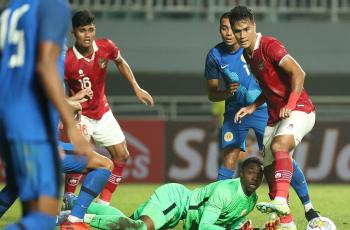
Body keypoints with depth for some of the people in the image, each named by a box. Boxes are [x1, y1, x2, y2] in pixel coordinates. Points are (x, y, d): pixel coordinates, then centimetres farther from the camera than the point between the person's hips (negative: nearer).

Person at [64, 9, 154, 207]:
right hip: (81, 115, -6)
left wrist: (137, 88, 6)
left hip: (103, 113, 6)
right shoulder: (66, 60, -28)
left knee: (122, 156, 9)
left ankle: (103, 204, 20)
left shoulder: (106, 47, -14)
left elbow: (121, 63, 9)